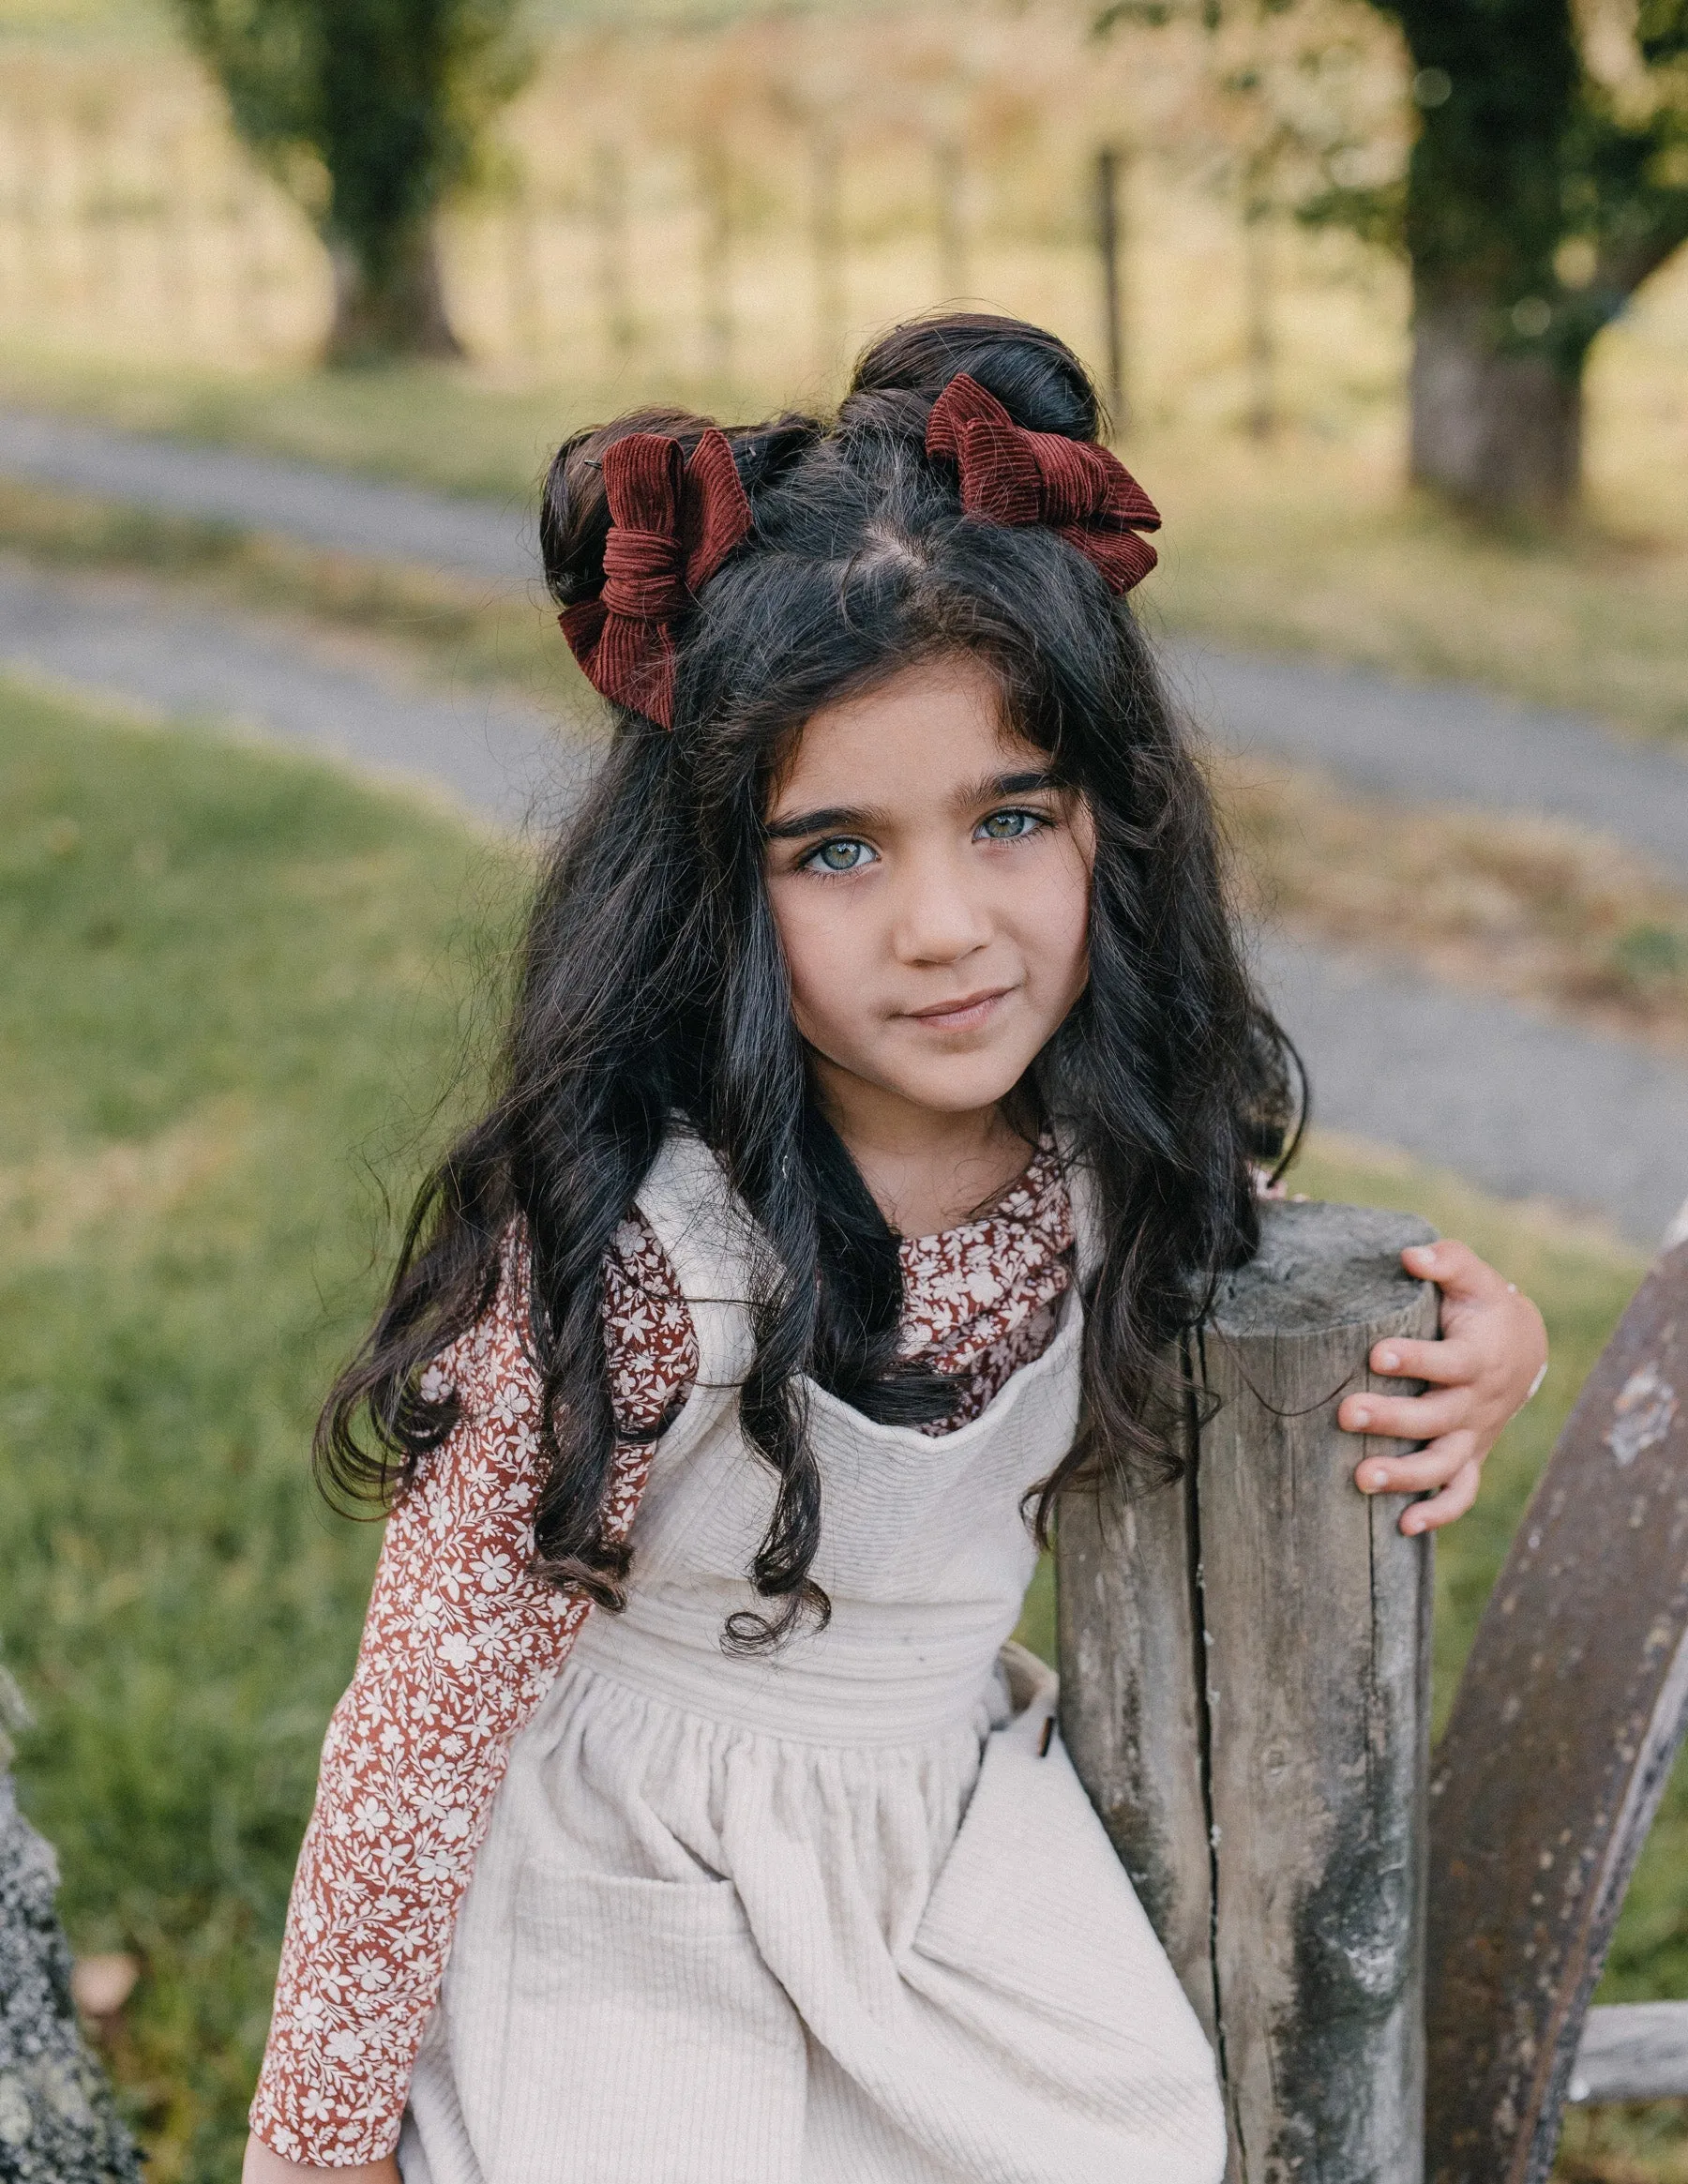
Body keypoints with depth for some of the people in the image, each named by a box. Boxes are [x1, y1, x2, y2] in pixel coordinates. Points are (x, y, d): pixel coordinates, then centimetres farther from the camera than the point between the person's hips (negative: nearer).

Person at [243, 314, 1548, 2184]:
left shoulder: (1114, 1147, -13)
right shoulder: (635, 1255, -30)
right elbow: (428, 1718, -21)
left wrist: (1464, 1336, -10)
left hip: (960, 1842, 5)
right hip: (628, 1920, -5)